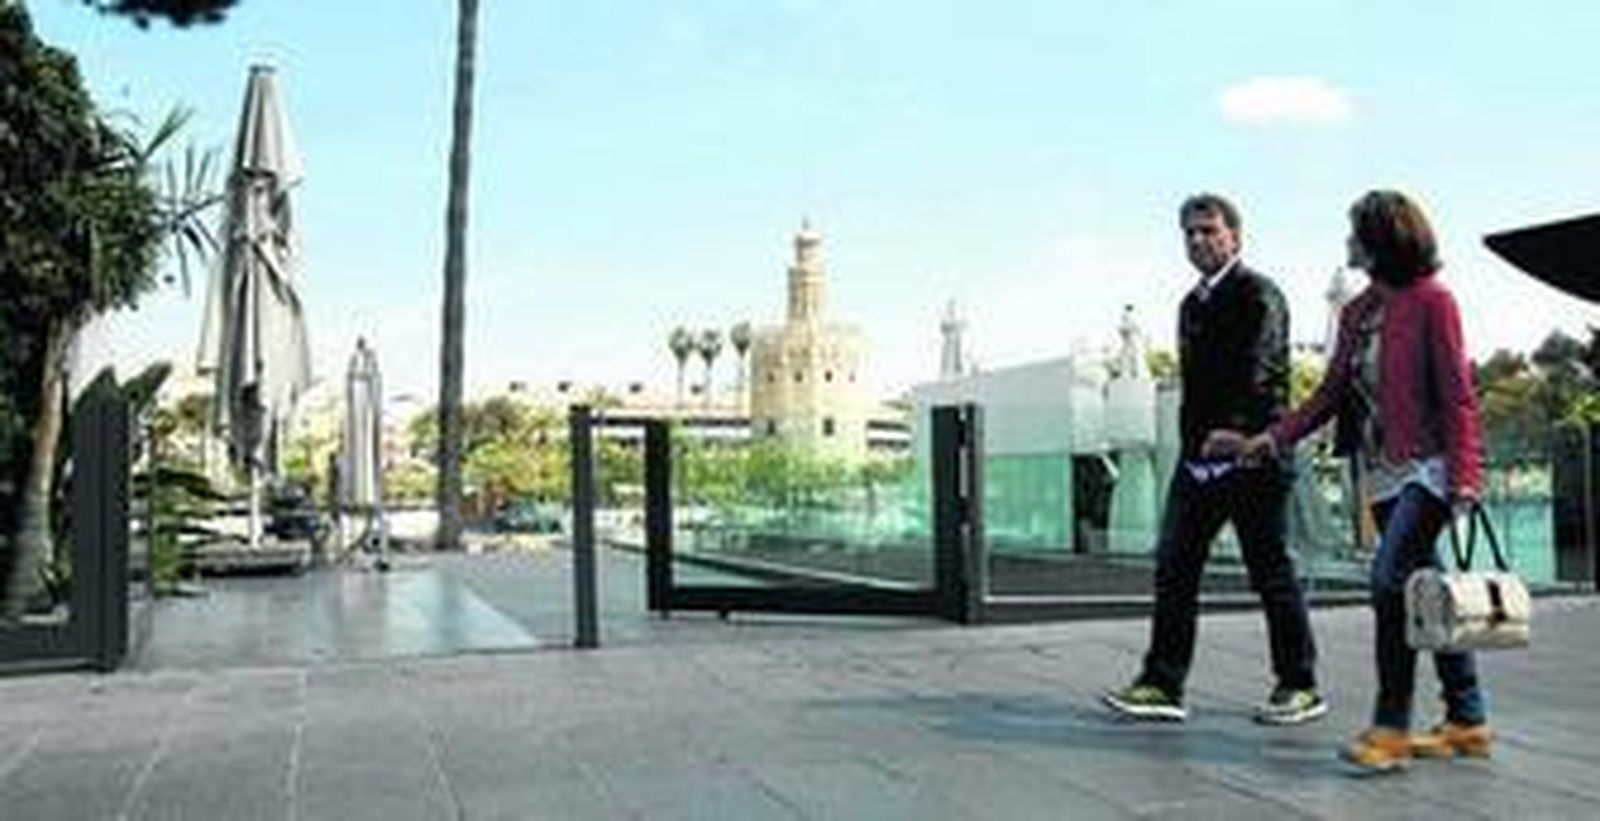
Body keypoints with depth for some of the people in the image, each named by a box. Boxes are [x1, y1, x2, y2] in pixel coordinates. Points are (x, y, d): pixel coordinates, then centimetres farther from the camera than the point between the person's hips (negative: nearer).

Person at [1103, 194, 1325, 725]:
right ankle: (1162, 683, 6)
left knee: (1271, 571, 1)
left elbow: (1257, 372, -17)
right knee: (1175, 566, 2)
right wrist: (1193, 442, 13)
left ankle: (1299, 686, 14)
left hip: (1251, 457, -7)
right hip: (1198, 457, 8)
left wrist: (1233, 434, -25)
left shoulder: (1258, 295, -6)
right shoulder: (1192, 304, 19)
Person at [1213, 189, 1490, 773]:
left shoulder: (1431, 302, -7)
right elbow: (1331, 394, 14)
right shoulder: (1355, 313, 13)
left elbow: (1458, 395, -10)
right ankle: (1467, 721, 19)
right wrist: (1266, 441, 5)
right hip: (1383, 473, 7)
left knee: (1390, 577, -17)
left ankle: (1391, 728, -11)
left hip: (1427, 467, -7)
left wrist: (1465, 476, -17)